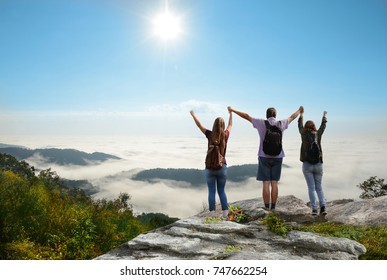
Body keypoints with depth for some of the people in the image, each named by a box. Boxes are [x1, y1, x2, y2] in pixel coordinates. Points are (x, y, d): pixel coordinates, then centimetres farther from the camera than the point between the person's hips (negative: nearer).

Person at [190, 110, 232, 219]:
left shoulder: (210, 135, -7)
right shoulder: (225, 135, -1)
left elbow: (199, 125, 7)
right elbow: (230, 125, 20)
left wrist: (193, 114, 22)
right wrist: (230, 113, 35)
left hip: (210, 167, -2)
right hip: (222, 167, 2)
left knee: (211, 192, 3)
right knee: (221, 191, 11)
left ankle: (213, 214, 4)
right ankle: (225, 214, 8)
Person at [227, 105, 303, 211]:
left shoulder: (262, 123, -5)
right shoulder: (281, 124, 3)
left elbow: (246, 116, 3)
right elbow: (292, 117, 22)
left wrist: (232, 110, 12)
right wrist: (299, 110, 43)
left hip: (264, 157, -2)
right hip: (277, 157, 2)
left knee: (266, 183, 0)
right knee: (274, 183, 5)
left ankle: (267, 208, 2)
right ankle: (273, 208, 8)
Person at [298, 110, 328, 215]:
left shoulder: (304, 134, 0)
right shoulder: (318, 134, 3)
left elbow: (300, 126, 19)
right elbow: (323, 126, 21)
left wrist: (301, 115, 35)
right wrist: (324, 116, 39)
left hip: (307, 165, -1)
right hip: (318, 164, 2)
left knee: (311, 188, 1)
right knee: (319, 187, 11)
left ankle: (314, 209, -3)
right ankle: (323, 207, -3)